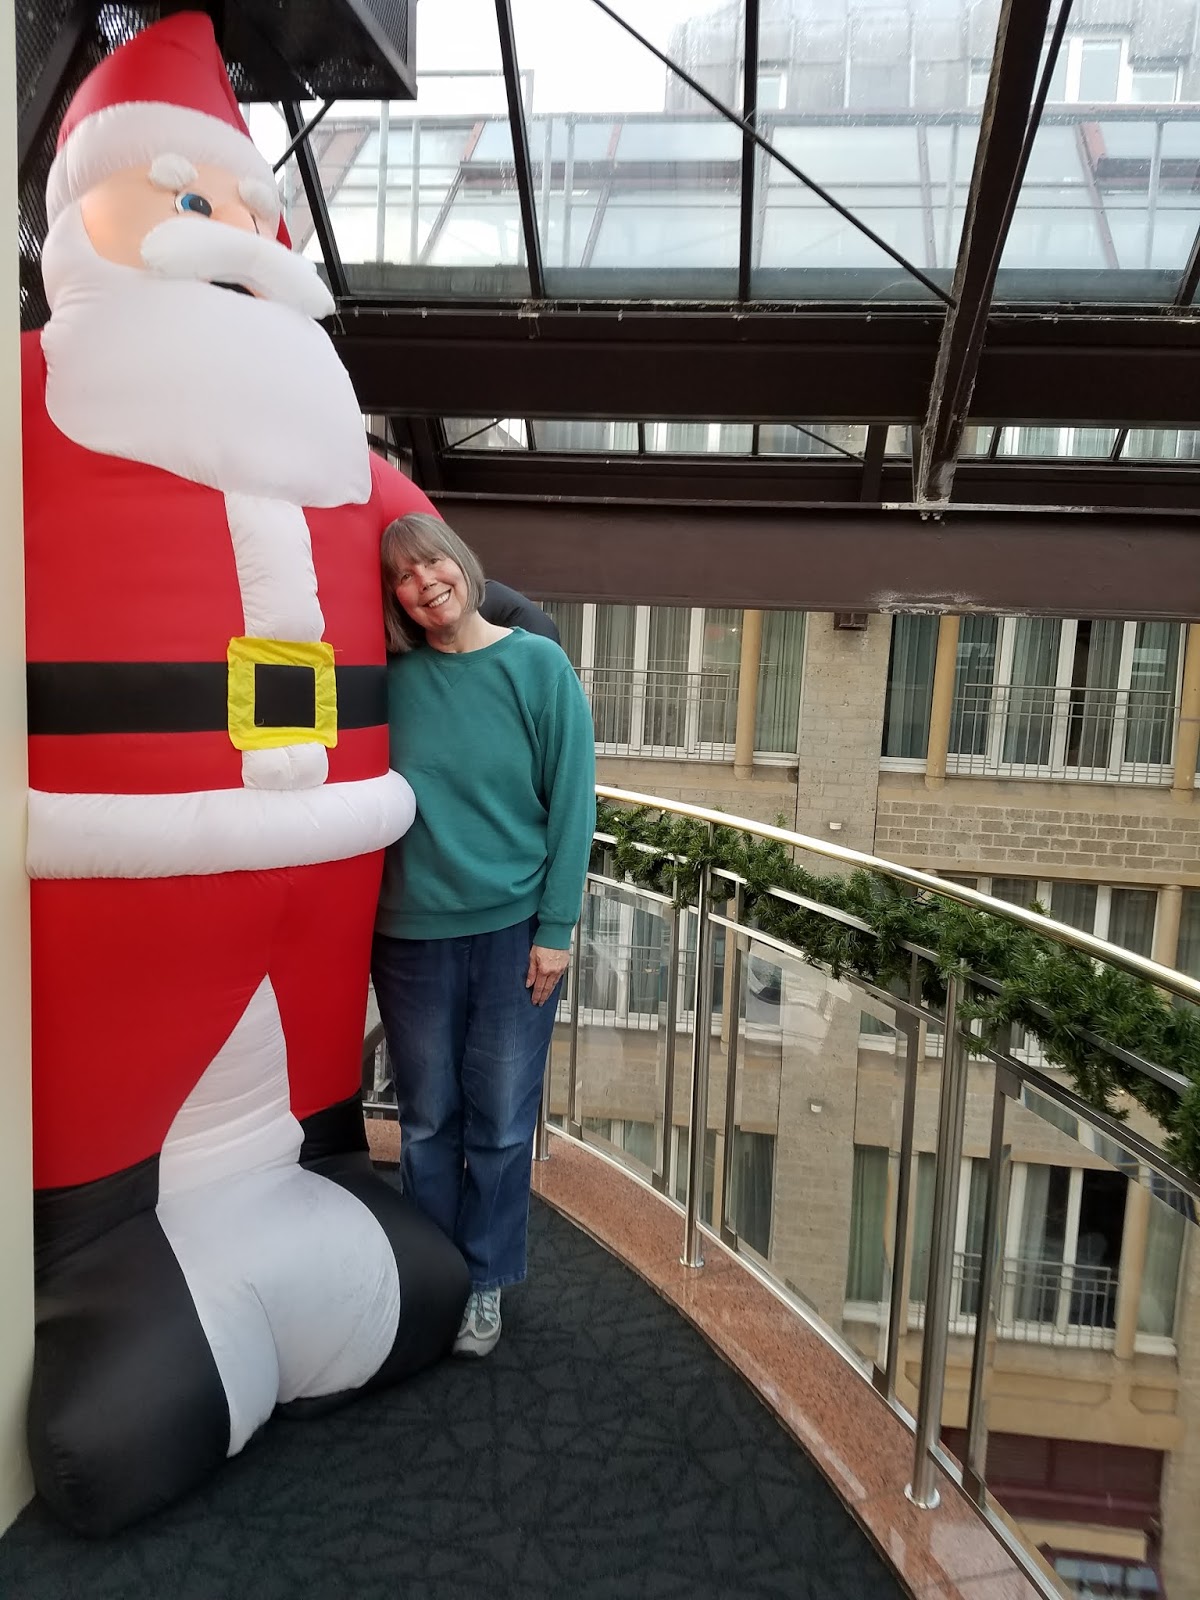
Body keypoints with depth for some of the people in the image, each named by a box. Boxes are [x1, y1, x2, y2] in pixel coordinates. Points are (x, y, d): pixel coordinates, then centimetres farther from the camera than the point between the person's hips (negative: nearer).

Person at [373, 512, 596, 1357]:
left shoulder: (538, 665, -6)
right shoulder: (395, 678, -1)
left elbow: (571, 800, -6)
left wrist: (555, 928, -8)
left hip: (514, 930, -1)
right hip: (411, 933, 2)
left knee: (501, 1121, 10)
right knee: (428, 1120, 14)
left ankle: (485, 1284, 31)